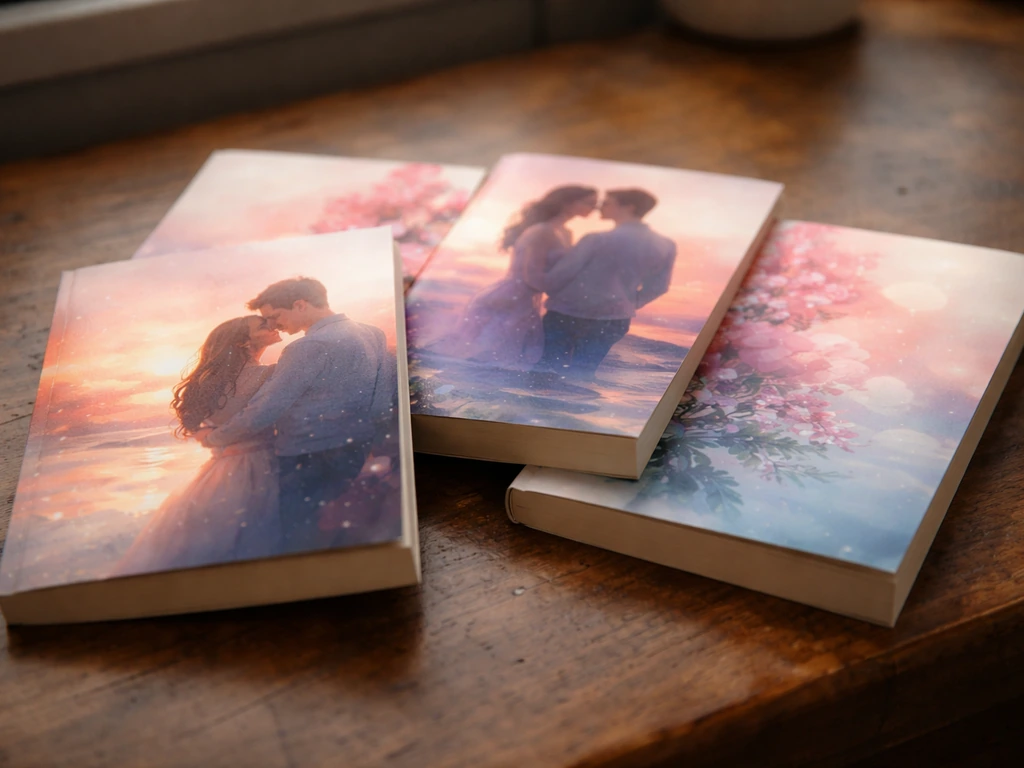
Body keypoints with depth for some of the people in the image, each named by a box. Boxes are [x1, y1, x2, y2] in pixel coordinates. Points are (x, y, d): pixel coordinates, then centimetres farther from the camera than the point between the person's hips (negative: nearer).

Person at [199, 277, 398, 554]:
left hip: (308, 462, -9)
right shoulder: (373, 334, 9)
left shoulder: (310, 347, -17)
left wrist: (215, 437, -2)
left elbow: (262, 413, -16)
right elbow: (394, 390, 15)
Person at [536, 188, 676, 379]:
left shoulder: (598, 239, -17)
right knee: (583, 371, 12)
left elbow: (561, 273, -12)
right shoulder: (665, 246, 0)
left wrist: (552, 297, 8)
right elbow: (657, 286, 7)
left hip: (568, 314, -5)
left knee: (550, 367, 8)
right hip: (615, 320, 5)